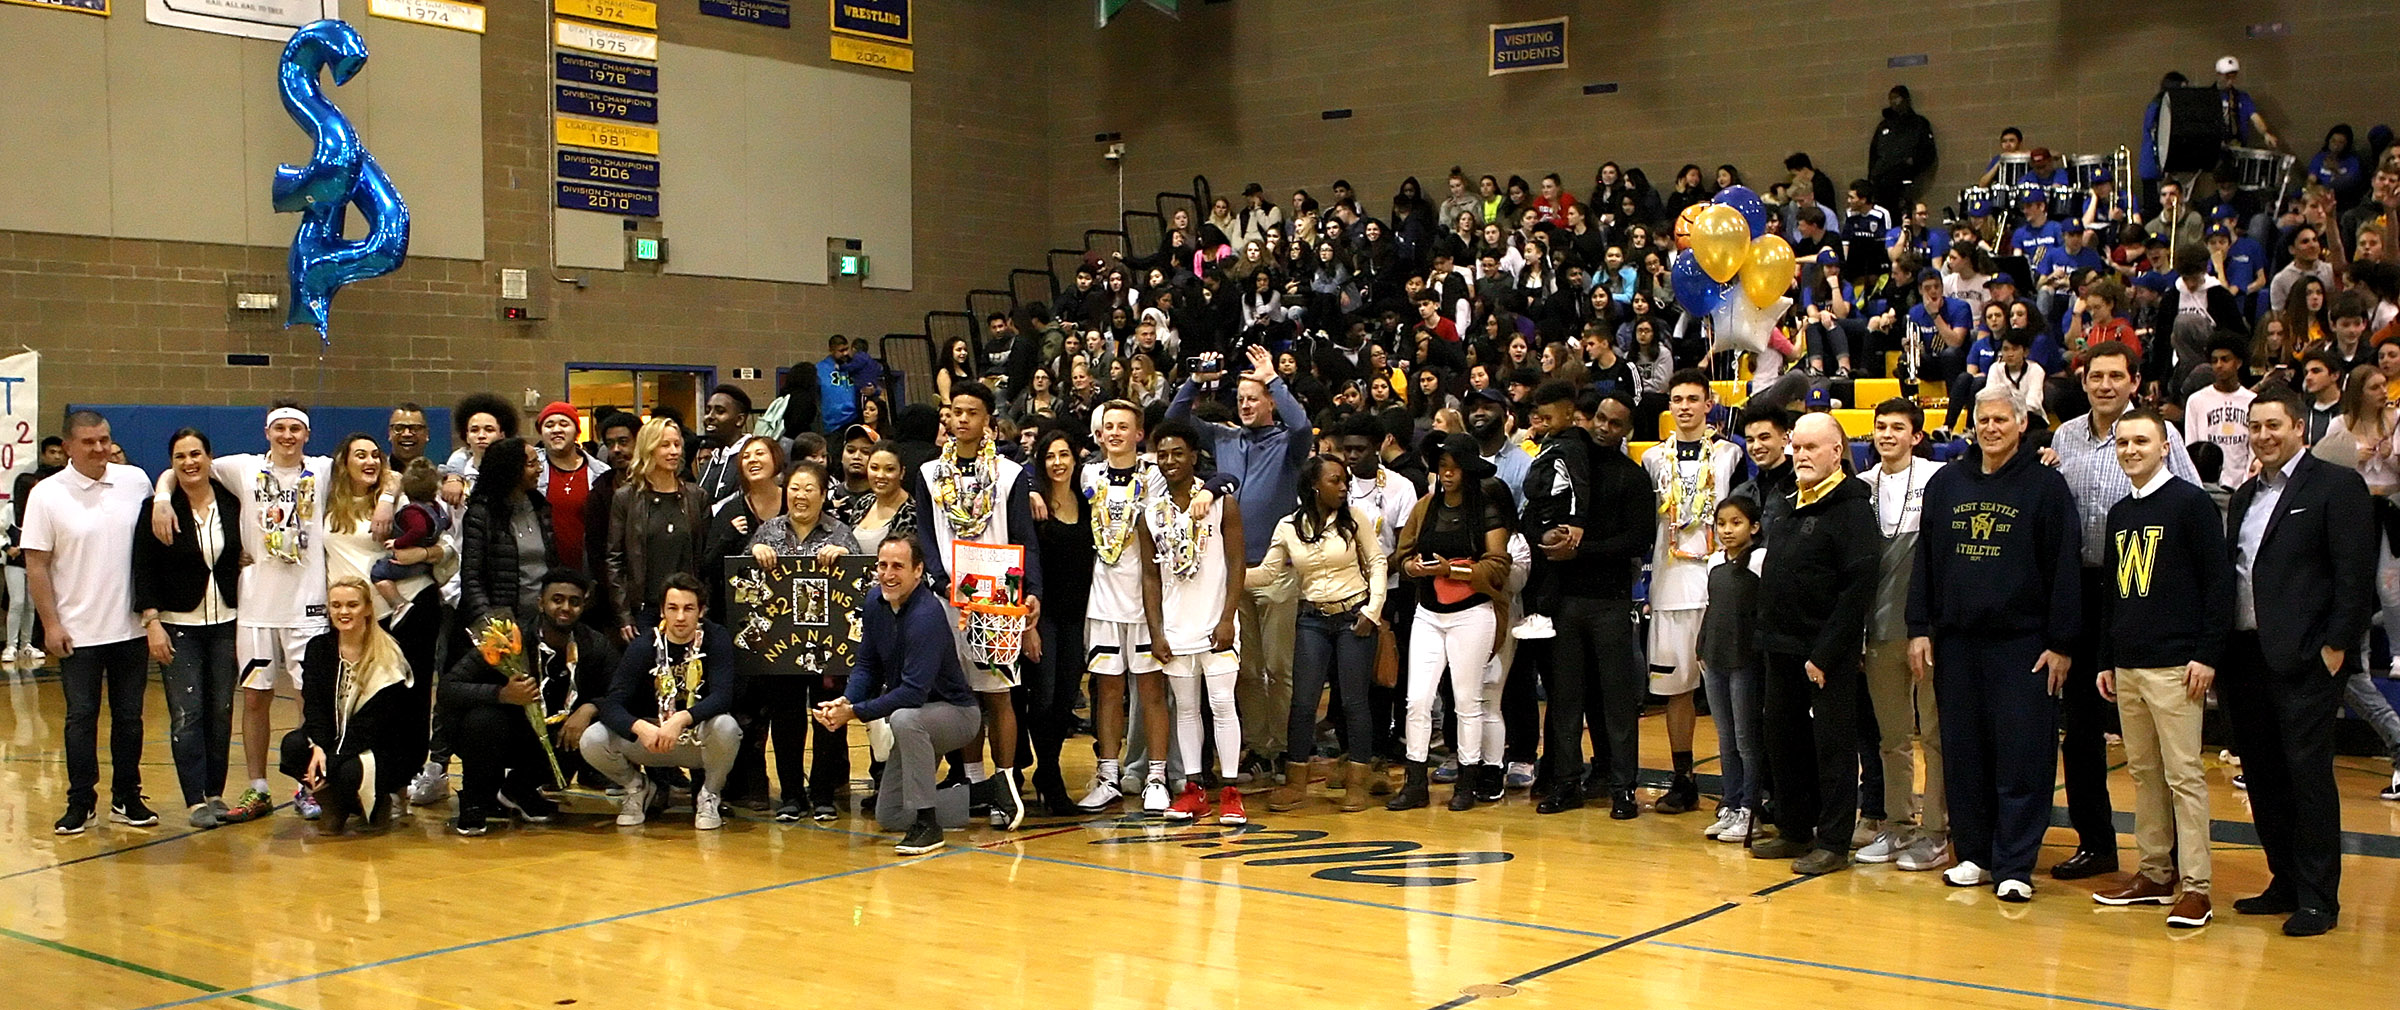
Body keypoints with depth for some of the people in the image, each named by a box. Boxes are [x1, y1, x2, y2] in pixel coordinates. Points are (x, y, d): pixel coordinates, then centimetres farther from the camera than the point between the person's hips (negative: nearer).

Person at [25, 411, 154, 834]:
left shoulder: (135, 481, 2)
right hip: (78, 632, -2)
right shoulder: (47, 494, -5)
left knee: (129, 716, 9)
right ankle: (80, 802, 12)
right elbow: (36, 564, -4)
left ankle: (127, 798, 19)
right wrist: (50, 624, -8)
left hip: (131, 627, 2)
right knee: (81, 717, 3)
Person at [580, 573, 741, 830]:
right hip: (652, 739, 2)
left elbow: (722, 697, -24)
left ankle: (709, 794, -5)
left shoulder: (715, 638, -12)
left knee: (725, 726, -36)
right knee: (592, 741, -22)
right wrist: (641, 728, -40)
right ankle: (638, 787, 10)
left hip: (702, 739, -2)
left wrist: (681, 720, -42)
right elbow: (611, 704, -18)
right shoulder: (645, 646, -9)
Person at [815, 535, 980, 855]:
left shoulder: (926, 615, -29)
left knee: (904, 719, -41)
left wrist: (854, 712, -31)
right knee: (889, 818, 11)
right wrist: (845, 701, -17)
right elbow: (868, 666, 2)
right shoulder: (875, 601, -4)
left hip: (955, 713, -8)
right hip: (917, 728, 8)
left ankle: (928, 824, -29)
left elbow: (914, 692, -33)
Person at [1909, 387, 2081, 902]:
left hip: (2021, 643, -4)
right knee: (1962, 754, 8)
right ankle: (1974, 854, 18)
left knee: (2022, 759, -3)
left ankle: (2014, 866, 3)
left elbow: (2064, 567, -4)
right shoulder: (1945, 484, 11)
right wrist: (1919, 628, 5)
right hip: (1955, 642, 4)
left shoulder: (2046, 485, -1)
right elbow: (1925, 561, 12)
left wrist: (2060, 643, -8)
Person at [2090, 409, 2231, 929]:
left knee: (2183, 775, -6)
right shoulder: (2119, 513, 16)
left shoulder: (2191, 503, -5)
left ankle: (2194, 886, -3)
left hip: (2175, 666, -7)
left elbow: (2219, 580, -9)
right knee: (2143, 772, 11)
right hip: (2127, 666, 7)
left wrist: (2207, 655, -14)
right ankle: (2155, 874, 19)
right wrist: (2105, 661, 18)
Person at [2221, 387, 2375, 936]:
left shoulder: (2337, 486, -3)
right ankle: (2285, 884, 21)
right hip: (2245, 657, 7)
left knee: (2308, 776, -4)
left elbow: (2356, 575, -9)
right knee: (2263, 777, 10)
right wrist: (2220, 652, 11)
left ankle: (2318, 899, 3)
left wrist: (2336, 645, -15)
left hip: (2305, 659, -7)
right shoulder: (2245, 495, 18)